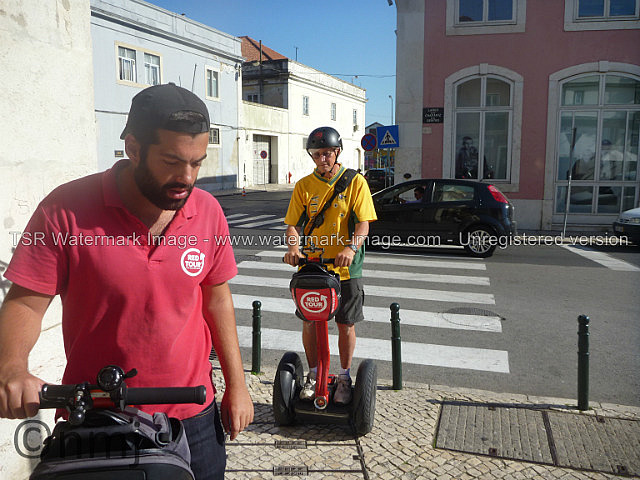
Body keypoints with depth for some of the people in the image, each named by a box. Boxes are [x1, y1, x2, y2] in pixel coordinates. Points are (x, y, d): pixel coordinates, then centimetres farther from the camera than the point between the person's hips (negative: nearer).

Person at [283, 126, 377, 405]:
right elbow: (293, 223, 0)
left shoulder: (355, 182, -3)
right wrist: (293, 246, -22)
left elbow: (363, 223, -10)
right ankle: (313, 374, 29)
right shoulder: (304, 186, 3)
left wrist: (351, 248, -29)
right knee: (309, 322, 9)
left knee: (346, 325, 7)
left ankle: (345, 377, 27)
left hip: (346, 267, -2)